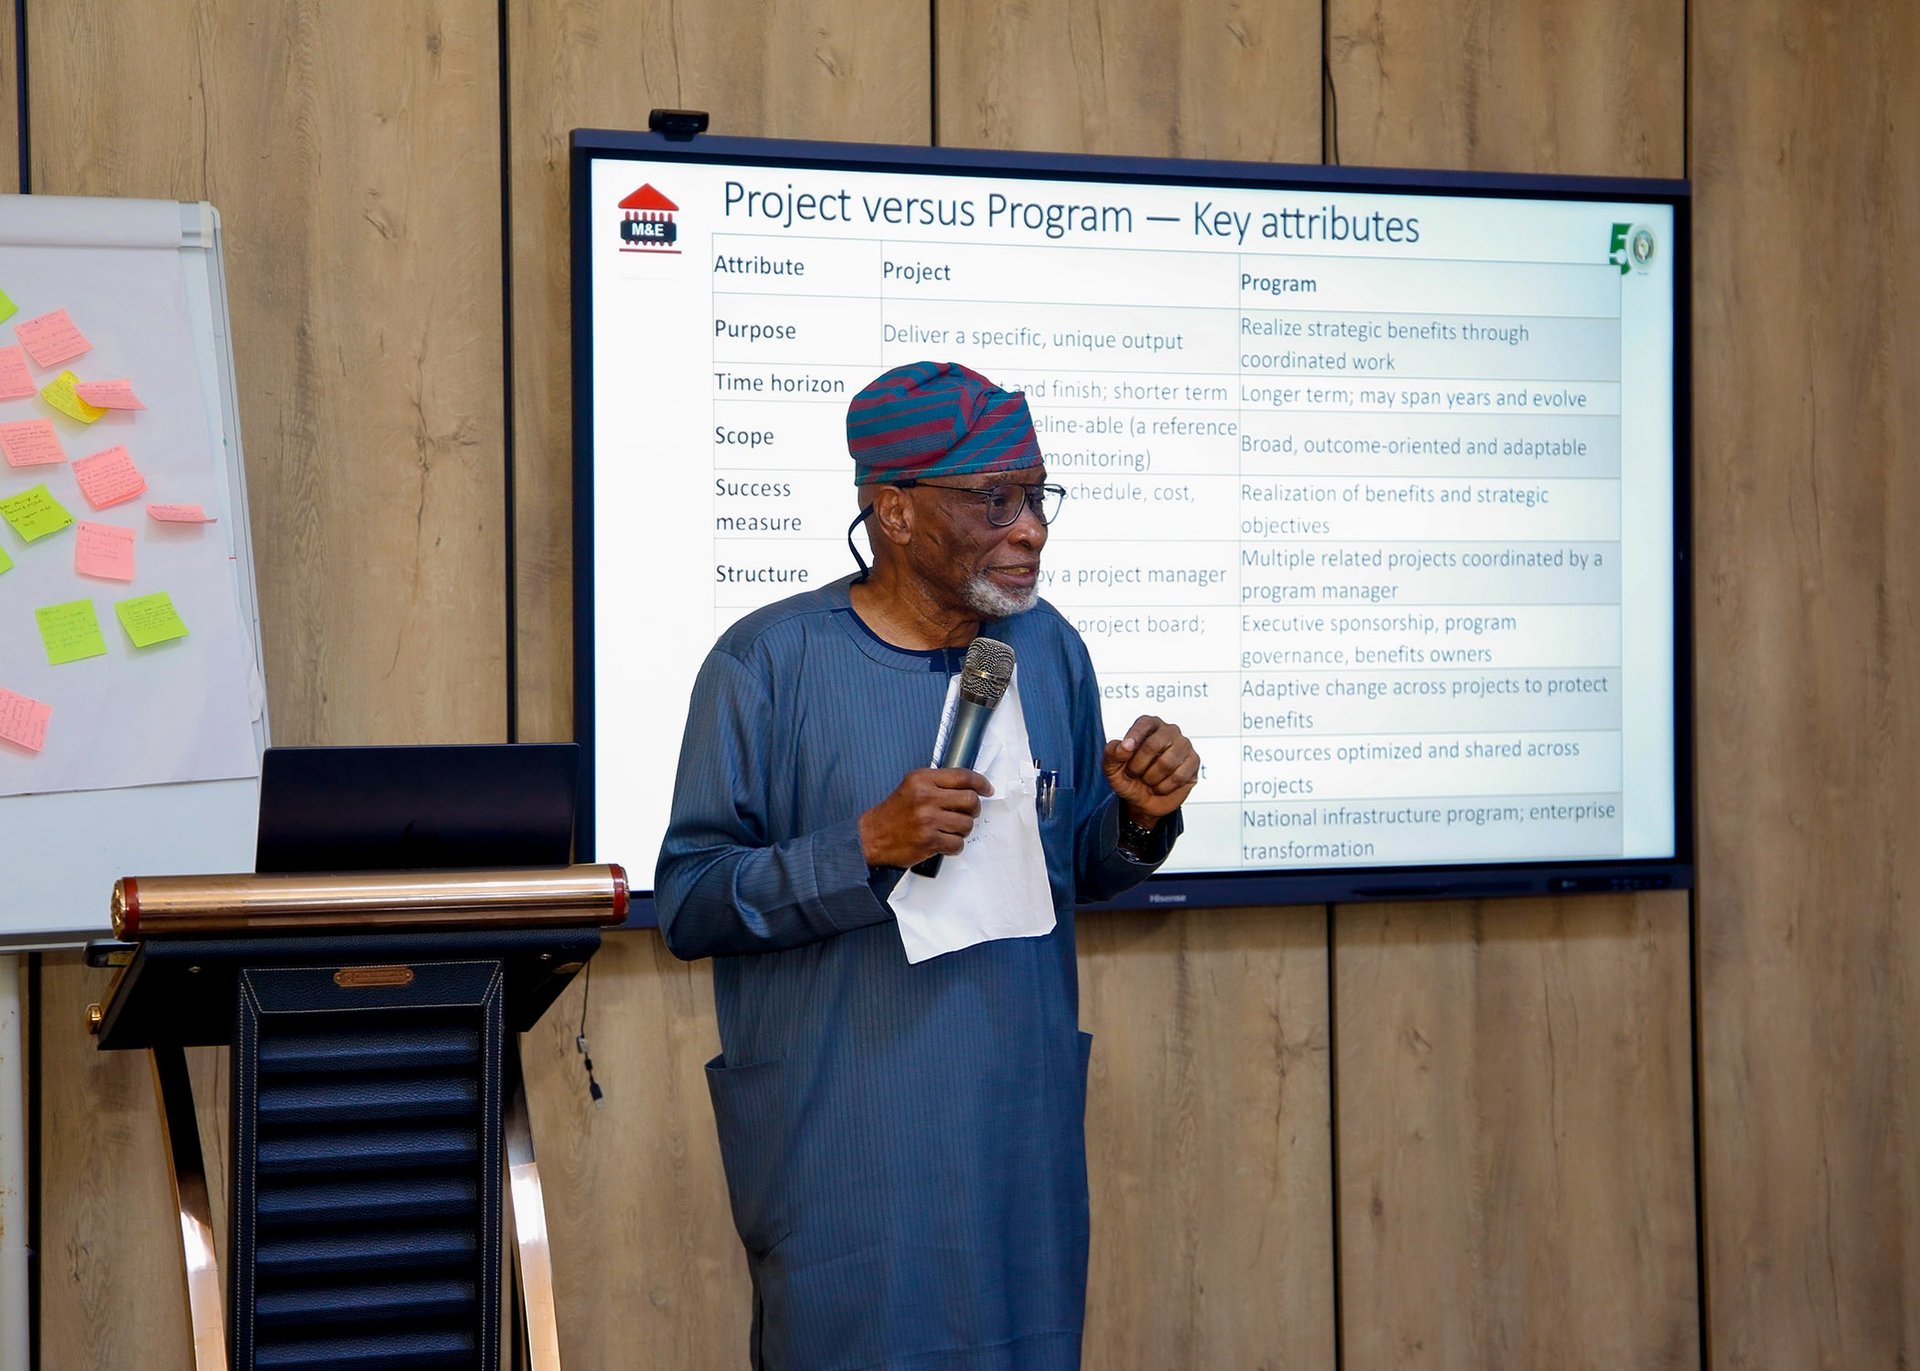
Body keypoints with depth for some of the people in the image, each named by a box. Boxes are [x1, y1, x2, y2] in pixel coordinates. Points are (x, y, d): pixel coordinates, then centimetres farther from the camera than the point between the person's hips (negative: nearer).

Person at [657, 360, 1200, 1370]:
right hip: (843, 1152, -5)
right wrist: (867, 847, -24)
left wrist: (1141, 819, -6)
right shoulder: (768, 661, -10)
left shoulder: (1049, 648, 6)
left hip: (1022, 1134, 5)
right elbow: (685, 906, -13)